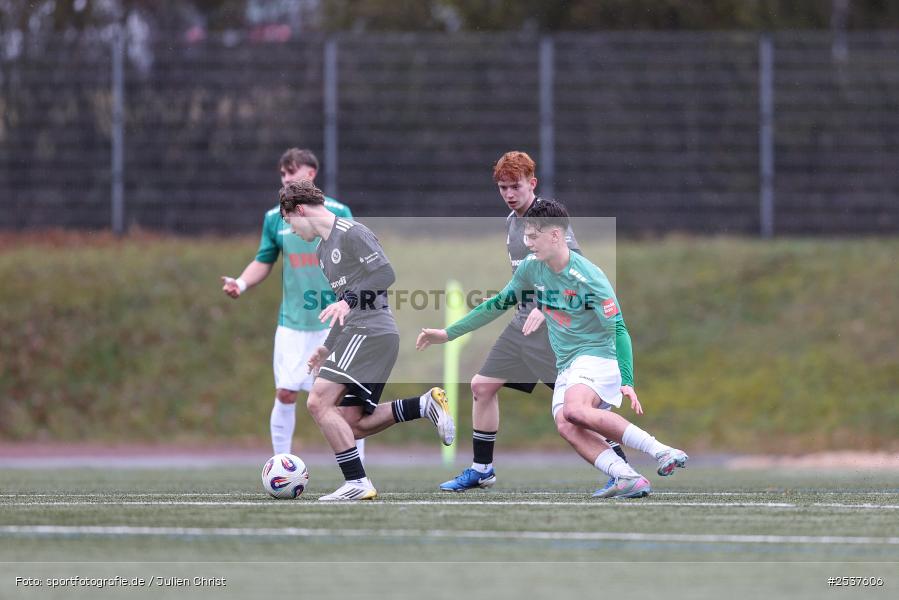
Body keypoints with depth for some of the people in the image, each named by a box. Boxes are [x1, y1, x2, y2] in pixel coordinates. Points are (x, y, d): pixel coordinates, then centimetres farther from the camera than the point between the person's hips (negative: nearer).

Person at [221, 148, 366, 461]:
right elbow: (263, 262, 13)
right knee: (285, 394, -4)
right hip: (293, 321, 2)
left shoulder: (338, 213, -3)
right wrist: (241, 283, -7)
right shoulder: (275, 218, 5)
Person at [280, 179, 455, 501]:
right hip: (355, 334, 10)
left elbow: (385, 274, -17)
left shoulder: (351, 233, -7)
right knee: (353, 424, 5)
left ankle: (357, 483, -18)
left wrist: (348, 300, -27)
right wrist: (328, 347, 29)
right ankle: (426, 405, 6)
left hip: (370, 331, -10)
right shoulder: (323, 250, 23)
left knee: (318, 402, -16)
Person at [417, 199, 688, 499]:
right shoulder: (531, 268, 5)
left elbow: (618, 330, -16)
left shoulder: (589, 277, -15)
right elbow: (498, 304, 19)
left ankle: (661, 451, -35)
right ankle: (628, 479, -28)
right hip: (566, 366, 7)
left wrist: (627, 383, -26)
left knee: (575, 410, -36)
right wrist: (448, 333, 21)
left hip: (597, 355, -7)